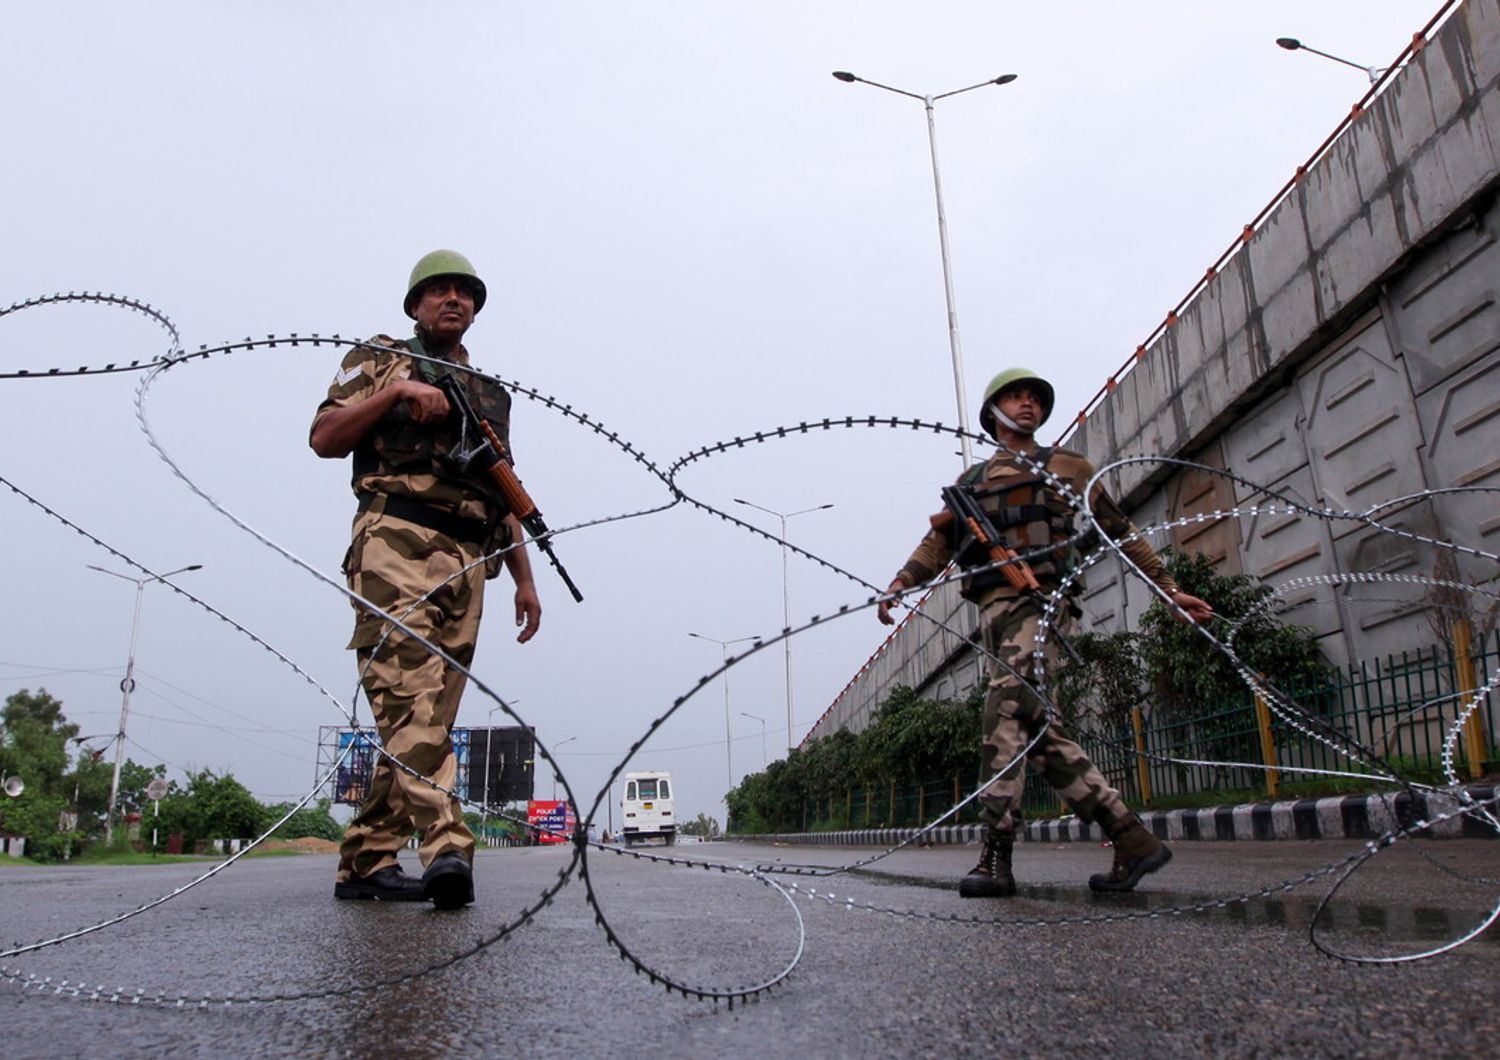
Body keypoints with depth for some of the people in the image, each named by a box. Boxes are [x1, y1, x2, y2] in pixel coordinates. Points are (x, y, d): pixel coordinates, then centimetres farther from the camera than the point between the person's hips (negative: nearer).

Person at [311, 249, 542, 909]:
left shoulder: (491, 394, 29)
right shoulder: (382, 359, 16)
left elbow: (502, 499, 27)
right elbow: (324, 439, 3)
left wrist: (524, 579, 20)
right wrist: (396, 392, -8)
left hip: (467, 560, 5)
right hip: (397, 540, -5)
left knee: (431, 710, 0)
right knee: (411, 694, -21)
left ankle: (366, 861, 6)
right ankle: (446, 847, -29)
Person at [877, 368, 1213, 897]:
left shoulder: (1068, 467, 20)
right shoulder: (971, 480, 28)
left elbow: (1122, 532, 20)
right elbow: (939, 542, 18)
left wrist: (1171, 590, 15)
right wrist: (899, 584, 2)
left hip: (1040, 600, -4)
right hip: (994, 605, 5)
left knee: (1007, 709, -22)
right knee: (1038, 731, -1)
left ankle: (996, 857, -22)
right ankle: (1132, 840, 6)